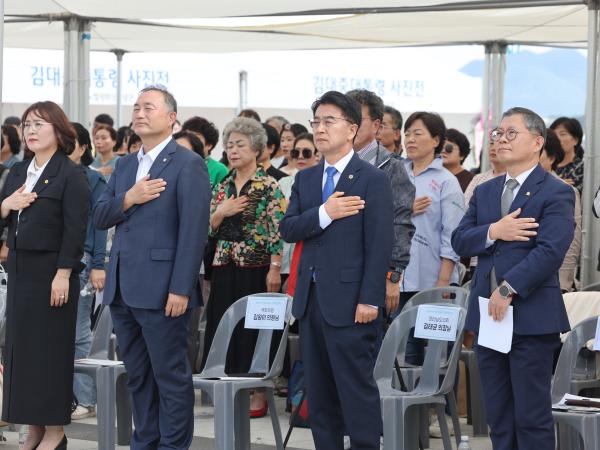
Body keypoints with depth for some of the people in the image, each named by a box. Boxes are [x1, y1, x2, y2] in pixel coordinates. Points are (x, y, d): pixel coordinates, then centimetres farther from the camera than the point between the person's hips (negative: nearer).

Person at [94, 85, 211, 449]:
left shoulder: (188, 164, -7)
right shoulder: (125, 165, 16)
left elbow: (194, 232, -13)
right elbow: (100, 217, 11)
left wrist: (180, 289, -18)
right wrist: (128, 199, -9)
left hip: (160, 290, -7)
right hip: (123, 288, 7)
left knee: (171, 376, -1)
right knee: (138, 376, 13)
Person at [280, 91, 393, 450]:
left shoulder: (372, 180, -5)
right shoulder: (305, 179, 14)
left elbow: (379, 245, -10)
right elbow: (288, 229, 3)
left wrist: (370, 299, -16)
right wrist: (324, 214, -15)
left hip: (349, 301, -7)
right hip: (311, 298, 7)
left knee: (357, 388, -5)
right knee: (319, 390, 10)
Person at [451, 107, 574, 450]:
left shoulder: (556, 193, -5)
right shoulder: (485, 192, 17)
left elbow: (550, 251, -17)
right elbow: (460, 241, 7)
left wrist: (508, 289, -20)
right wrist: (492, 232, -12)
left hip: (532, 318, -7)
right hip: (488, 316, 7)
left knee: (532, 419, -4)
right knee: (499, 418, 10)